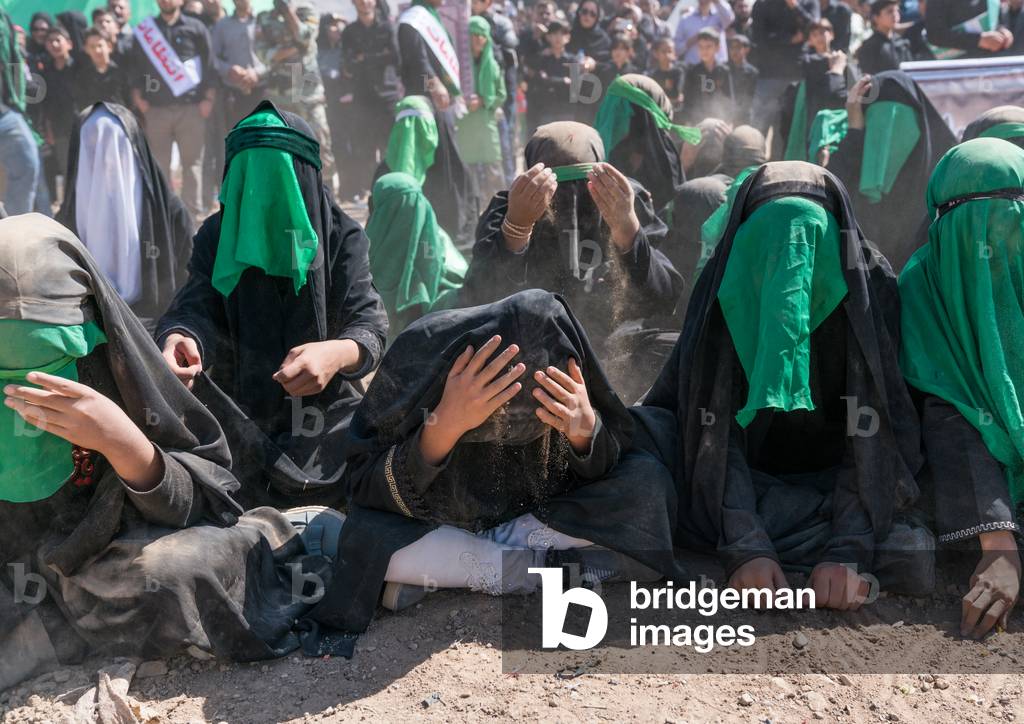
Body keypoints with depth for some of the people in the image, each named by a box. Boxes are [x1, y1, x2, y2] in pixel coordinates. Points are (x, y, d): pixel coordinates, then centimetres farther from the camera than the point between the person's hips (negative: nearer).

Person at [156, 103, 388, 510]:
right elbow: (195, 309, -11)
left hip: (324, 411, 0)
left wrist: (338, 353, -37)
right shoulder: (216, 236, 5)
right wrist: (178, 340, -38)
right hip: (235, 412, 0)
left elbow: (369, 324, -12)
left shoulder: (342, 237, 0)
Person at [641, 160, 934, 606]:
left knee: (910, 562, -28)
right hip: (746, 482, -1)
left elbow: (875, 427, -20)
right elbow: (716, 425, -22)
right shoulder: (725, 287, -17)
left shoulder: (871, 285, -16)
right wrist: (746, 549, -34)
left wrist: (848, 553, -31)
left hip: (836, 481, 1)